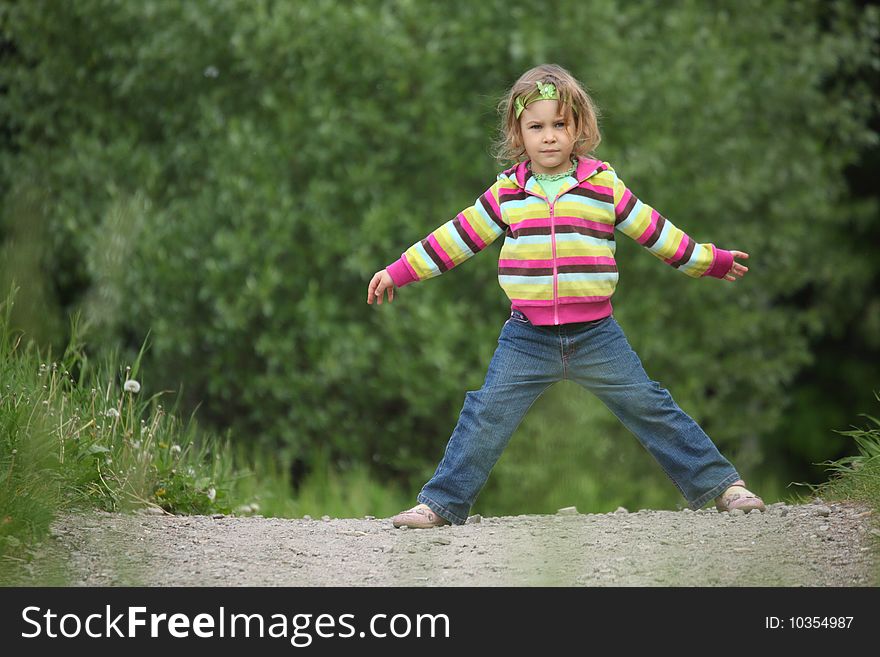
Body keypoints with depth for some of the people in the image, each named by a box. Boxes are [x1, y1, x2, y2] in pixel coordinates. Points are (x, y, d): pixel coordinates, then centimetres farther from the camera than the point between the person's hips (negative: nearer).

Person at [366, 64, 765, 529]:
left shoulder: (604, 186, 2)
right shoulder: (506, 193, 4)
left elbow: (653, 231, 14)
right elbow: (457, 238, 12)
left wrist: (713, 262, 22)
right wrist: (398, 273, 13)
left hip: (595, 334, -1)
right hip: (527, 338, 1)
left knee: (650, 410, 1)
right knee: (486, 417, -5)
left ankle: (720, 485, 10)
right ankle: (440, 503, 5)